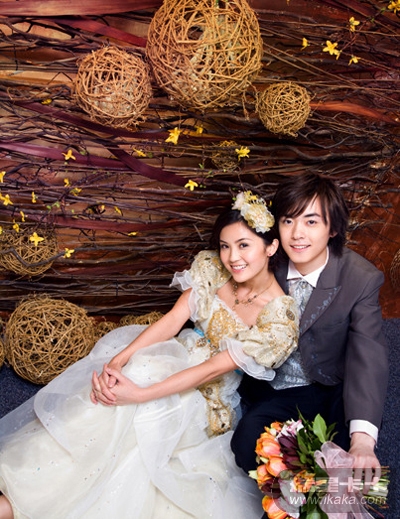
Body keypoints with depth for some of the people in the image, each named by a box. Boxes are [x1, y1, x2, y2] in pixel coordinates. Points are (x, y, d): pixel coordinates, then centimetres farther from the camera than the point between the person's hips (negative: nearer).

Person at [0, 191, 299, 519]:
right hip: (177, 356, 4)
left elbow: (214, 369, -23)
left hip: (205, 395, -3)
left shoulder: (280, 316, -20)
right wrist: (117, 361, -27)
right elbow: (172, 320, -12)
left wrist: (141, 394, -30)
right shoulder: (212, 267, -7)